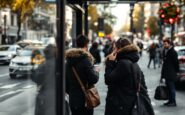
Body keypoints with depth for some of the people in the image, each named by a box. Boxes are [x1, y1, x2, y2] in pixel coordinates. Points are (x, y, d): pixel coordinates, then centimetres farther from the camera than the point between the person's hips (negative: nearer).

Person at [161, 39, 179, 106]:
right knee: (168, 87, 12)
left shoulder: (173, 52, -12)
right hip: (166, 72, 9)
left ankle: (173, 102, -3)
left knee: (171, 87, -7)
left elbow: (176, 62, -11)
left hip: (171, 73, -9)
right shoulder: (164, 51, 14)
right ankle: (170, 100, 20)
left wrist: (176, 70, -9)